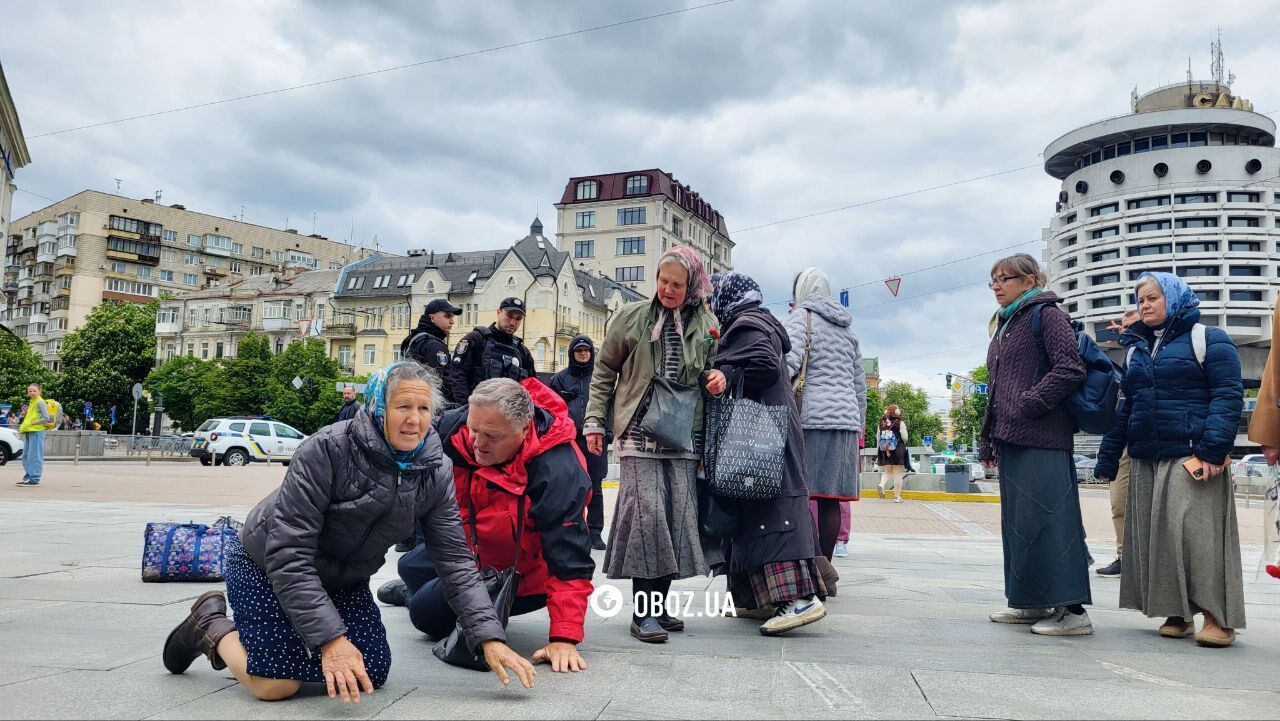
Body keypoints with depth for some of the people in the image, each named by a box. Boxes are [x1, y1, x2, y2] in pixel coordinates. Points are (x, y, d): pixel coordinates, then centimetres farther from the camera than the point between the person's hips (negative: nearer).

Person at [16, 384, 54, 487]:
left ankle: (34, 479, -7)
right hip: (28, 431, 10)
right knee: (26, 456, 12)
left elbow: (47, 418, -18)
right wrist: (25, 415, 10)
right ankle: (28, 477, 19)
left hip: (37, 431, -10)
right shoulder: (31, 402, 19)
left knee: (34, 456, -9)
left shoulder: (40, 402, -9)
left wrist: (33, 423, -16)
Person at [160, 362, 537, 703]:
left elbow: (456, 560, -18)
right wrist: (330, 637, -37)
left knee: (372, 674, 1)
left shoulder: (436, 471, -17)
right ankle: (211, 625, 16)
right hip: (267, 564, -5)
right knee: (278, 684, -12)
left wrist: (490, 638, -28)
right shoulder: (327, 450, -32)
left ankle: (294, 630, 26)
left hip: (343, 578, 5)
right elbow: (288, 555, -32)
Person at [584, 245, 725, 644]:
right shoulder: (632, 317, 5)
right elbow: (604, 371, 11)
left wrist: (719, 376, 0)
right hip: (640, 431, -3)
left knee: (679, 516, 2)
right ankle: (643, 612, -4)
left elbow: (712, 368, 25)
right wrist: (594, 421, 6)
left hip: (685, 434, 3)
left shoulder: (706, 324, 11)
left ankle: (659, 605, 13)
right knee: (647, 513, -11)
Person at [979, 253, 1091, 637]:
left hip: (1041, 439, -9)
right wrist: (988, 439, 20)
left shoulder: (1046, 314, -3)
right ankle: (1032, 602, 21)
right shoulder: (1004, 325, 22)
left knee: (1047, 518, -10)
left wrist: (1029, 405, -16)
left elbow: (1070, 369, -15)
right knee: (1016, 520, 12)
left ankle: (1072, 608, -4)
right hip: (1010, 439, 9)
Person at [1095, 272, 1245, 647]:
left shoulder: (1208, 339, 1)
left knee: (1198, 532, -9)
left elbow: (1228, 396, -7)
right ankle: (1177, 613, 13)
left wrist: (1212, 450, -19)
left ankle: (1218, 616, 0)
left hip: (1191, 457, -6)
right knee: (1156, 537, 4)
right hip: (1146, 461, 6)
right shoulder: (1136, 349, 19)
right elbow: (1127, 406, 20)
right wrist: (1108, 458, 15)